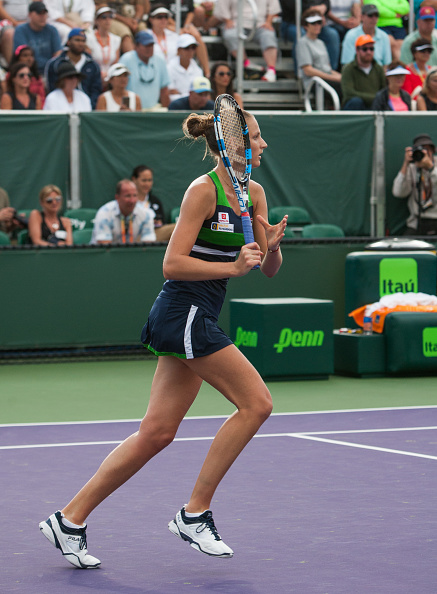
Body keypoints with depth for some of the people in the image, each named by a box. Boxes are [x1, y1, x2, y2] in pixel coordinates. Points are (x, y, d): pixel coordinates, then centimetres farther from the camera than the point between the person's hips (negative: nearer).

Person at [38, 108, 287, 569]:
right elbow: (173, 264, -17)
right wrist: (232, 267, -22)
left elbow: (269, 269, 14)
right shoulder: (203, 190, -13)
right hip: (183, 312, -9)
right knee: (255, 402, -11)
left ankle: (70, 519, 11)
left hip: (196, 321, 9)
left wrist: (271, 246, -7)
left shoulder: (253, 193, 12)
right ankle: (195, 514, -4)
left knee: (156, 433, 6)